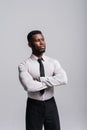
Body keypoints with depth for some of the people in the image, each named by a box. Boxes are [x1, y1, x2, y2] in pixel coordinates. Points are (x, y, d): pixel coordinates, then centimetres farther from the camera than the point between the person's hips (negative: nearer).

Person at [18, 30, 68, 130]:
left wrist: (40, 79, -21)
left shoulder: (53, 62, 0)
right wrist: (51, 82, -16)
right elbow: (29, 86, -27)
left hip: (51, 105, 3)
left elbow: (63, 79, -18)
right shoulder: (24, 65, -10)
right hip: (34, 106, -2)